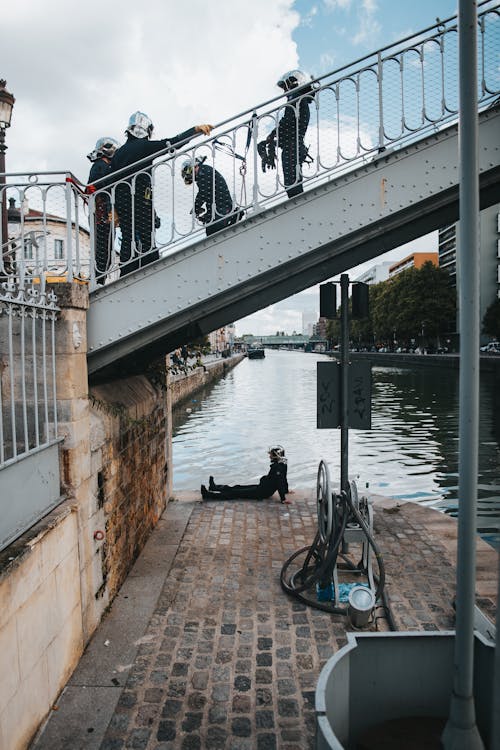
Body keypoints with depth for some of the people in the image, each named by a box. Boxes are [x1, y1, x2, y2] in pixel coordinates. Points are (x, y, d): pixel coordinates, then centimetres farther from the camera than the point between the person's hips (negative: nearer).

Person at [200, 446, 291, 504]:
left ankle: (208, 495, -9)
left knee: (236, 493, -9)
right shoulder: (282, 465, 5)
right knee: (238, 487, 18)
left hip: (262, 492, -9)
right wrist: (286, 490, 31)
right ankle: (215, 487, 33)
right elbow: (283, 479, 17)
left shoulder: (278, 467, -26)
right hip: (263, 487, 9)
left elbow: (280, 483, -30)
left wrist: (283, 498, -33)